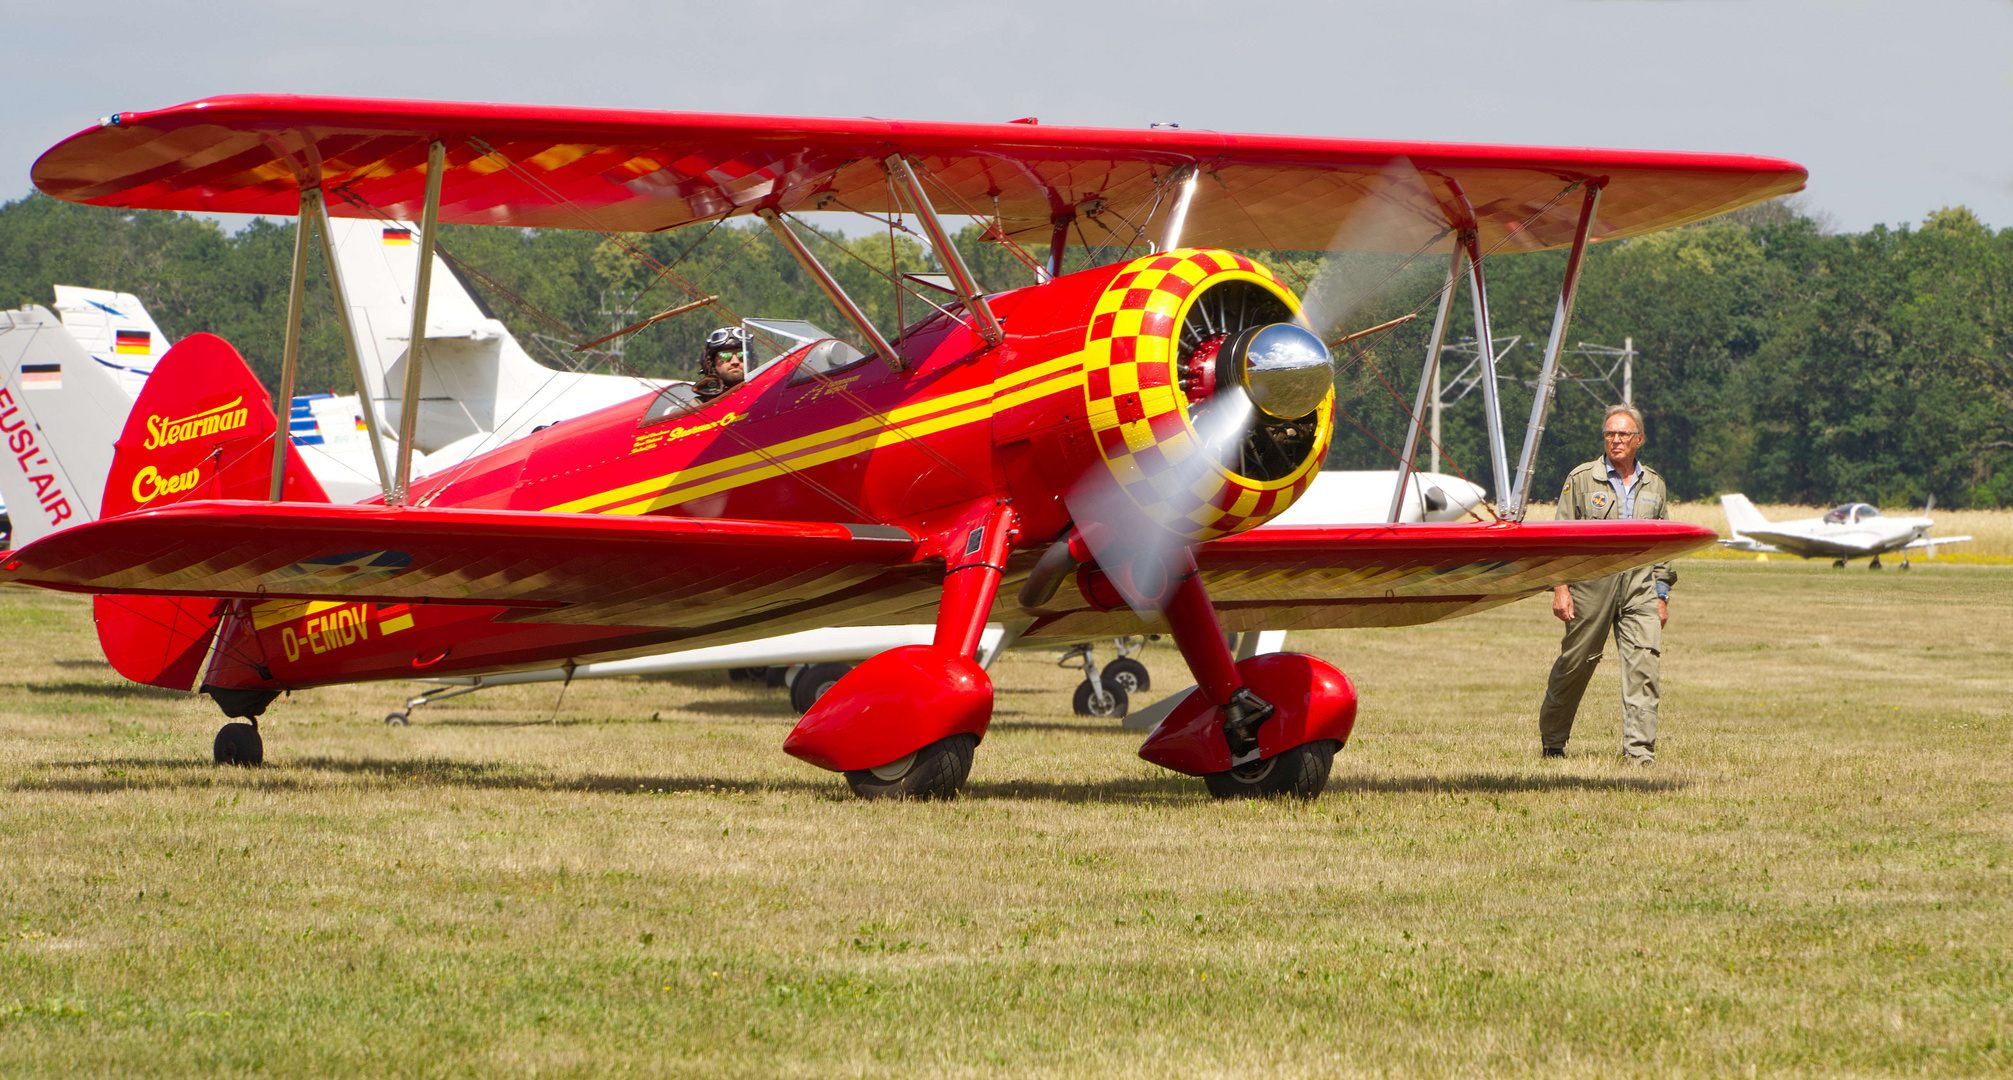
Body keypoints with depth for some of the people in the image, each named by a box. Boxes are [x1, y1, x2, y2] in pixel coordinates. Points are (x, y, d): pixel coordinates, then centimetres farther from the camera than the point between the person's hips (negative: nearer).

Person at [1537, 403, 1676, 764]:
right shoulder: (1582, 479, 2)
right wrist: (1560, 587, -7)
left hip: (1640, 588, 2)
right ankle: (1552, 740, 24)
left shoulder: (1653, 484, 13)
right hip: (1591, 584, -2)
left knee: (1643, 666, -10)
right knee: (1575, 663, 5)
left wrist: (1662, 595, 14)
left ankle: (1640, 750, -11)